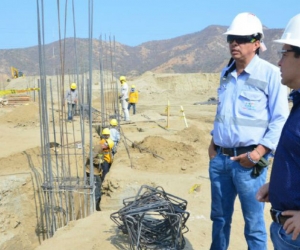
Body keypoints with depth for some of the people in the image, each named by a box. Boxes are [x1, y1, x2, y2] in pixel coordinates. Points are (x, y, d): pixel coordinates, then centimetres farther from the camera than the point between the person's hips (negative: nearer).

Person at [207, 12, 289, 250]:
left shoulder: (270, 73, -9)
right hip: (219, 158, 6)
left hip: (247, 160, -6)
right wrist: (213, 141, 11)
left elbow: (280, 120, -10)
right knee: (220, 216, 19)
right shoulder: (226, 73, 11)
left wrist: (258, 153, -17)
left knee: (254, 223, 5)